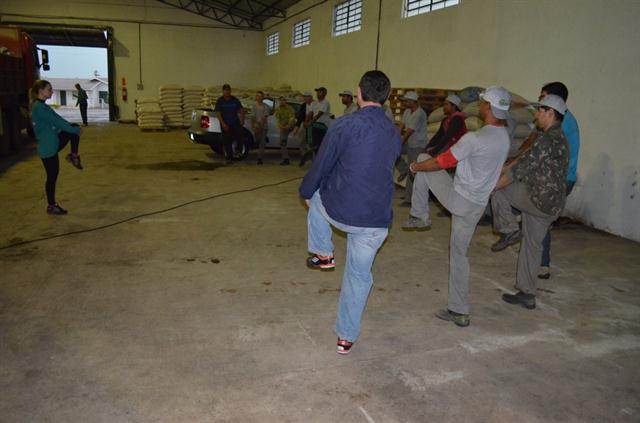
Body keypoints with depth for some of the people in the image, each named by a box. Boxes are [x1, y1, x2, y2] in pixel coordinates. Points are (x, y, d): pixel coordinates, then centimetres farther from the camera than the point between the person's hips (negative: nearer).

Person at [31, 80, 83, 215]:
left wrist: (74, 128, 9)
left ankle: (74, 156, 11)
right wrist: (76, 130, -10)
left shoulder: (40, 106, 9)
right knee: (52, 176, 1)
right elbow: (57, 122, -20)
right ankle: (51, 206, 14)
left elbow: (56, 120, 14)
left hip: (52, 143, 9)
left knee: (75, 127, 8)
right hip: (47, 148, -9)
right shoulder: (39, 107, -21)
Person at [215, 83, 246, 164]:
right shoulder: (220, 101, 0)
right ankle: (229, 158, 14)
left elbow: (241, 110, 8)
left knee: (240, 133, -24)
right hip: (225, 125, -1)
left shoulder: (235, 100, 5)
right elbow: (218, 113, -6)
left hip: (235, 123, 1)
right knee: (227, 142, 3)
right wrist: (223, 124, -18)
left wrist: (242, 120, -9)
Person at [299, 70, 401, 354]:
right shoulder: (394, 133, 7)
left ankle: (323, 254, 33)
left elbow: (321, 166, -6)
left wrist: (306, 192, 14)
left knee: (316, 196, 31)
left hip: (338, 210, -3)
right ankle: (346, 337, 27)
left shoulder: (346, 125, -11)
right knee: (359, 275, 18)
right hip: (376, 219, 4)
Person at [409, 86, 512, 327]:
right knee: (459, 254, 16)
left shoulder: (474, 139, -22)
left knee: (423, 160, 11)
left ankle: (421, 214, 20)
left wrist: (415, 166, 1)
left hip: (458, 199, -7)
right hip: (478, 205, 7)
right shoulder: (505, 138, 3)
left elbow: (440, 163, -14)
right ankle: (459, 312, 20)